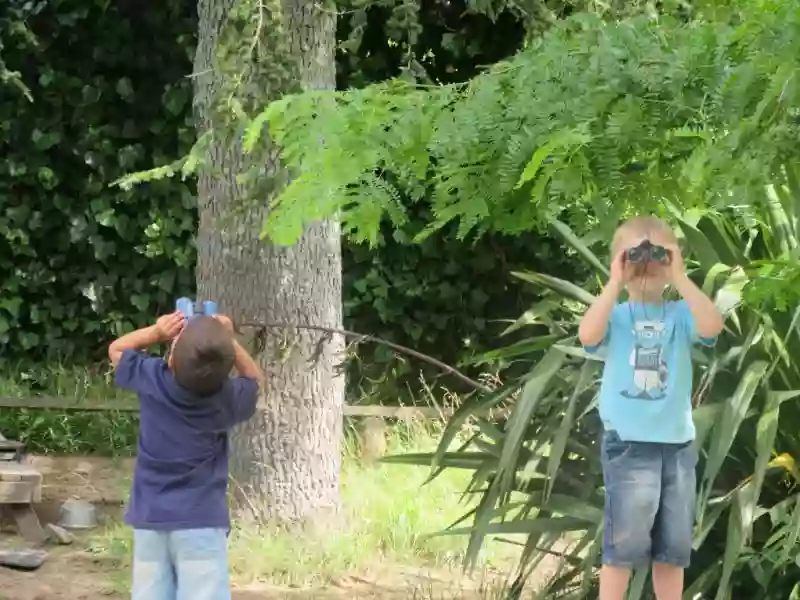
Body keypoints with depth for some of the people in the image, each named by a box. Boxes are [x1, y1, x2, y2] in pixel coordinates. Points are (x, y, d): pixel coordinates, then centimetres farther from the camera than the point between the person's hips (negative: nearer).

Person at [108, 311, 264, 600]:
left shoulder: (151, 380, -8)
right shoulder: (227, 398, -10)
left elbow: (116, 349, 14)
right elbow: (255, 378, 15)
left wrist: (157, 332, 4)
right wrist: (228, 341, 8)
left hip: (149, 519, 3)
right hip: (201, 521, -3)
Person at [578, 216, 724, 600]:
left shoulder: (680, 315, 2)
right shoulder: (615, 316, -2)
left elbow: (712, 327, -19)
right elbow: (588, 336, -24)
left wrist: (680, 278, -18)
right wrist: (615, 284, -21)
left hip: (677, 443, 3)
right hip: (628, 444, -3)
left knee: (673, 548, 12)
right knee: (623, 546, -2)